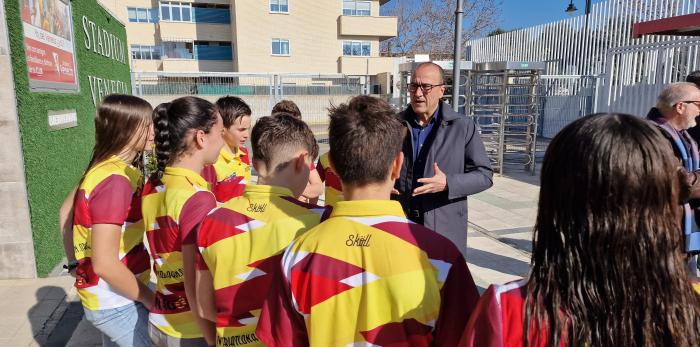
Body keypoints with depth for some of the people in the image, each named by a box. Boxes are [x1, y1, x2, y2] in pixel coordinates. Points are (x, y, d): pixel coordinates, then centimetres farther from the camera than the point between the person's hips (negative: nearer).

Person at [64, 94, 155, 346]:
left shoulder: (105, 169, 1)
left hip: (113, 298, 9)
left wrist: (75, 264, 15)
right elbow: (105, 263, -28)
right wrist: (151, 300, -16)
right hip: (118, 303, -9)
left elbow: (66, 212, 15)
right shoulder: (116, 180, -26)